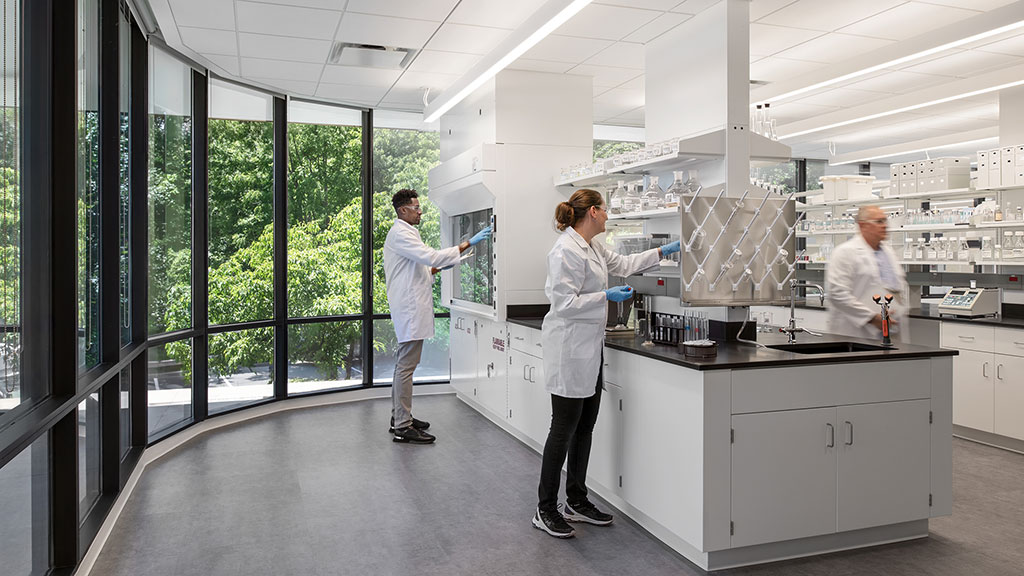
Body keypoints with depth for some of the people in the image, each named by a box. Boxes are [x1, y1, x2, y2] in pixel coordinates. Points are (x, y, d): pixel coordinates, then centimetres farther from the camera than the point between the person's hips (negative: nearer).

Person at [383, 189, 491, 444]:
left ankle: (399, 417, 26)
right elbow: (430, 256, -26)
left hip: (410, 306, 11)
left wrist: (437, 268, 12)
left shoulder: (404, 232, 20)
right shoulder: (400, 234, -14)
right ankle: (403, 427, -4)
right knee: (406, 366, -8)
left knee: (405, 363, 16)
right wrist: (468, 244, -24)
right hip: (409, 308, -11)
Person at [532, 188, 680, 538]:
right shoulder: (567, 251, -17)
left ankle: (577, 502, 26)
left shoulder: (592, 248, 13)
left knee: (585, 427, 14)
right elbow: (564, 303, -21)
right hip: (570, 349, -10)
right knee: (564, 429, -2)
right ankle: (545, 510, 10)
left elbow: (623, 264, 29)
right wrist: (606, 296, -18)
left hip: (590, 349, 10)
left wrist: (664, 251, 29)